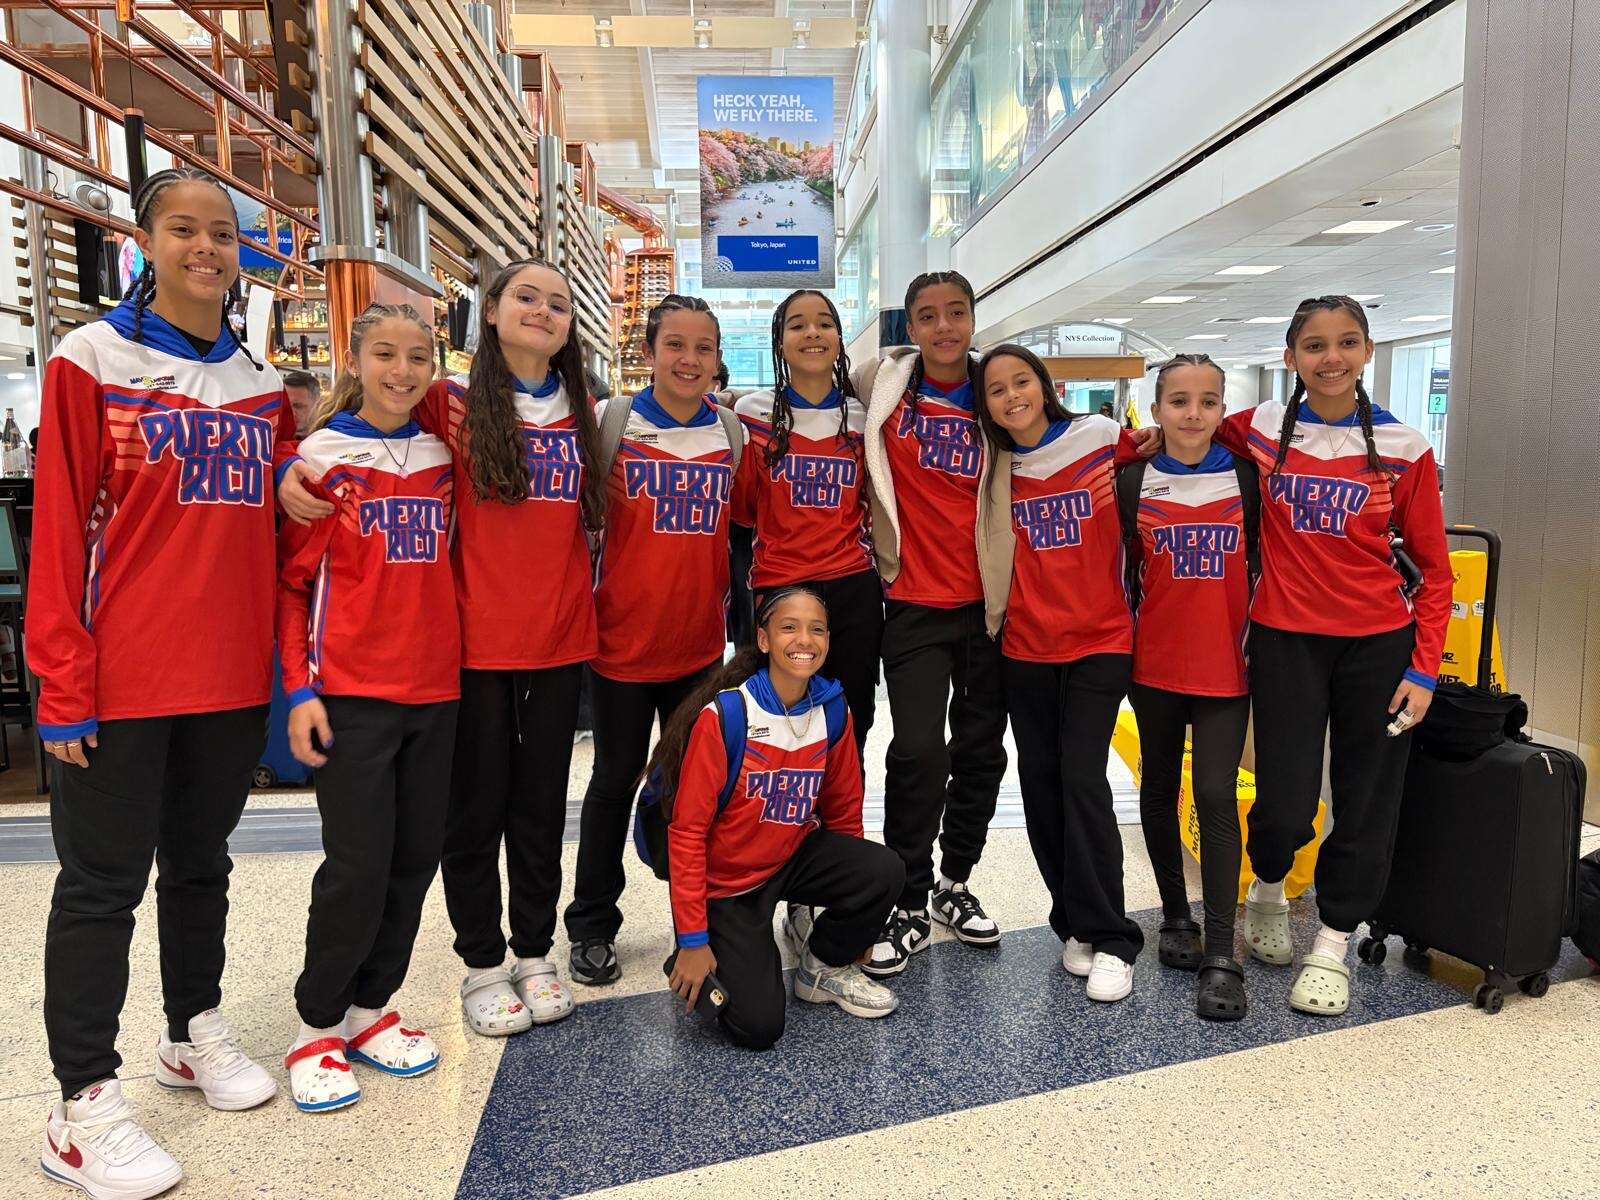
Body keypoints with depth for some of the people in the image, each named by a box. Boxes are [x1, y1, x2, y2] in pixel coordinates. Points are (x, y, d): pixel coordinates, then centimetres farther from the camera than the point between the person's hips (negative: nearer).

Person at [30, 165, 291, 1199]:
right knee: (104, 883, 4)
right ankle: (85, 1102, 17)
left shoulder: (261, 385, 10)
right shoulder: (91, 361, -4)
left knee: (202, 864, 18)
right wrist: (63, 685, -12)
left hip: (233, 677, 5)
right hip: (121, 678, -4)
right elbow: (61, 531, -8)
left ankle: (195, 1031, 35)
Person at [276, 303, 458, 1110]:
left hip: (435, 688, 5)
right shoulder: (322, 457, -3)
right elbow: (290, 581, -3)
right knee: (358, 867, -3)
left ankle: (369, 1007, 28)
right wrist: (300, 688, -10)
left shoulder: (444, 459, 9)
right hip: (352, 693, -5)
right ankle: (317, 1023, 19)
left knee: (416, 857, 10)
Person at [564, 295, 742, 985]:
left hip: (701, 643, 3)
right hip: (623, 638, -2)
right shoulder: (613, 423, -4)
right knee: (617, 780, 9)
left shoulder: (732, 433, 5)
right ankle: (592, 926, 24)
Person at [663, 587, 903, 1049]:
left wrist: (856, 918, 11)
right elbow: (686, 829, -19)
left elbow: (842, 809, 5)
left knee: (886, 872, -22)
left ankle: (824, 967, 5)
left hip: (792, 858, 5)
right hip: (725, 881, -4)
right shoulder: (724, 715, -23)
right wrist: (692, 941, -18)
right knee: (758, 1026, -15)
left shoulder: (832, 711, -8)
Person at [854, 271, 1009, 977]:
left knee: (982, 750, 11)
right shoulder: (883, 384, -1)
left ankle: (955, 884, 31)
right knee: (920, 752, -9)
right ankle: (909, 908, 8)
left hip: (988, 601, 3)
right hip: (914, 602, -3)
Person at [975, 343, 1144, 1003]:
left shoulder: (1102, 440, -5)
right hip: (1026, 649, 4)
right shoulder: (999, 470, 5)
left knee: (1082, 780, -12)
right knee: (1040, 783, 6)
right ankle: (1075, 925, 22)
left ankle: (1110, 941, 0)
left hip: (1100, 642, -4)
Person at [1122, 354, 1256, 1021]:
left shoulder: (1245, 477, 1)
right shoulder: (1133, 482, 1)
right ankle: (1175, 915, 29)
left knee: (1217, 797, -6)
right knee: (1159, 789, 12)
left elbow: (1263, 564, 6)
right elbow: (1125, 572, 6)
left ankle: (1221, 954, -1)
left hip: (1227, 665, -1)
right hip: (1155, 663, 2)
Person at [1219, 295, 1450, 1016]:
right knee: (1285, 806, -3)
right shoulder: (1261, 430, 0)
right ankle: (1266, 894, 30)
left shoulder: (1403, 447, -1)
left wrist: (1424, 667, -5)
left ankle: (1332, 944, 26)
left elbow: (1433, 568, 2)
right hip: (1285, 640, 0)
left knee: (1366, 805, 7)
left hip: (1379, 645, 1)